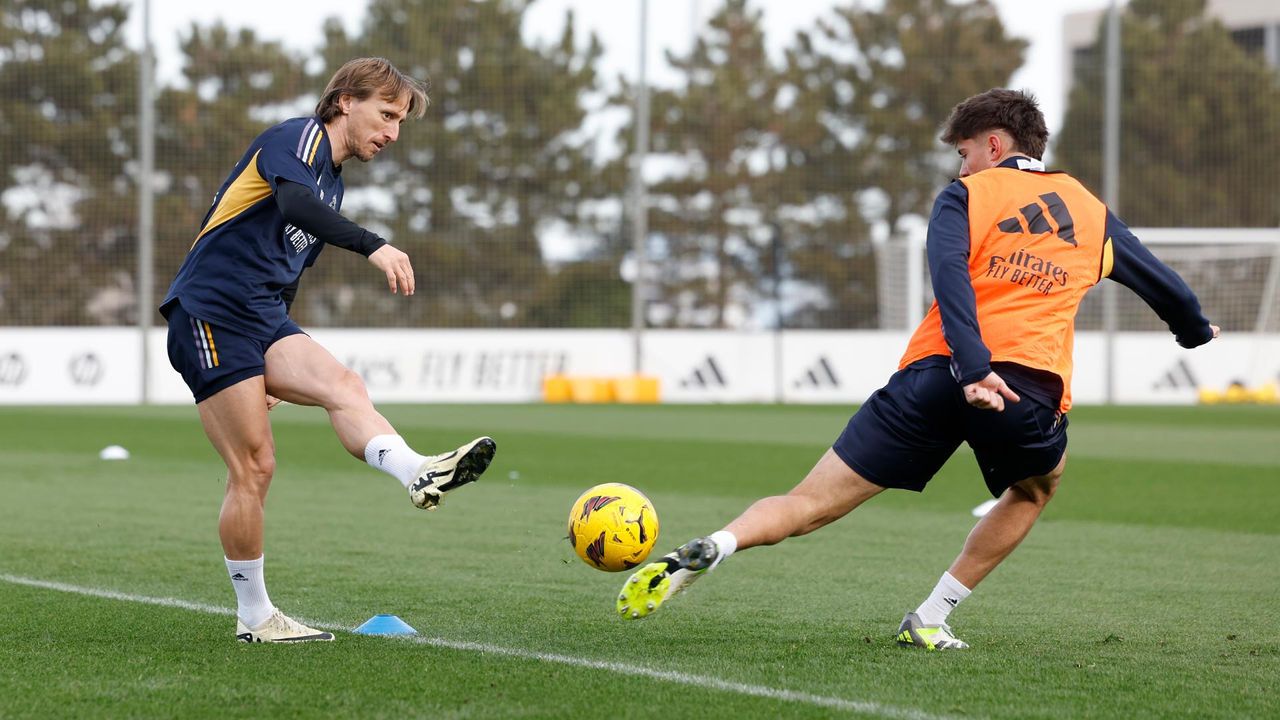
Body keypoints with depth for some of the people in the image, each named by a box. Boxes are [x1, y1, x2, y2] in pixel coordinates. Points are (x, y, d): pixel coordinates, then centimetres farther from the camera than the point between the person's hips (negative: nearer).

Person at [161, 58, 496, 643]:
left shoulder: (333, 187, 23)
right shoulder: (297, 138, -5)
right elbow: (293, 200, -28)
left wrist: (276, 370, 32)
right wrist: (374, 247, -41)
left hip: (263, 318, 8)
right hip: (209, 314, -8)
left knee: (341, 385, -20)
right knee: (254, 466, -9)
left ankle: (418, 474, -46)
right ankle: (253, 617, 0)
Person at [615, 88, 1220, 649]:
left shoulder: (968, 195, 14)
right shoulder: (1092, 211, 23)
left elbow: (950, 271, -7)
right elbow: (1163, 285, 35)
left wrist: (974, 366, -19)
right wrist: (1194, 330, 56)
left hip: (938, 372, -1)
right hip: (1030, 387, 1)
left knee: (808, 506, 1)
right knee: (1037, 484, 34)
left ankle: (708, 550, -27)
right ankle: (930, 619, 23)